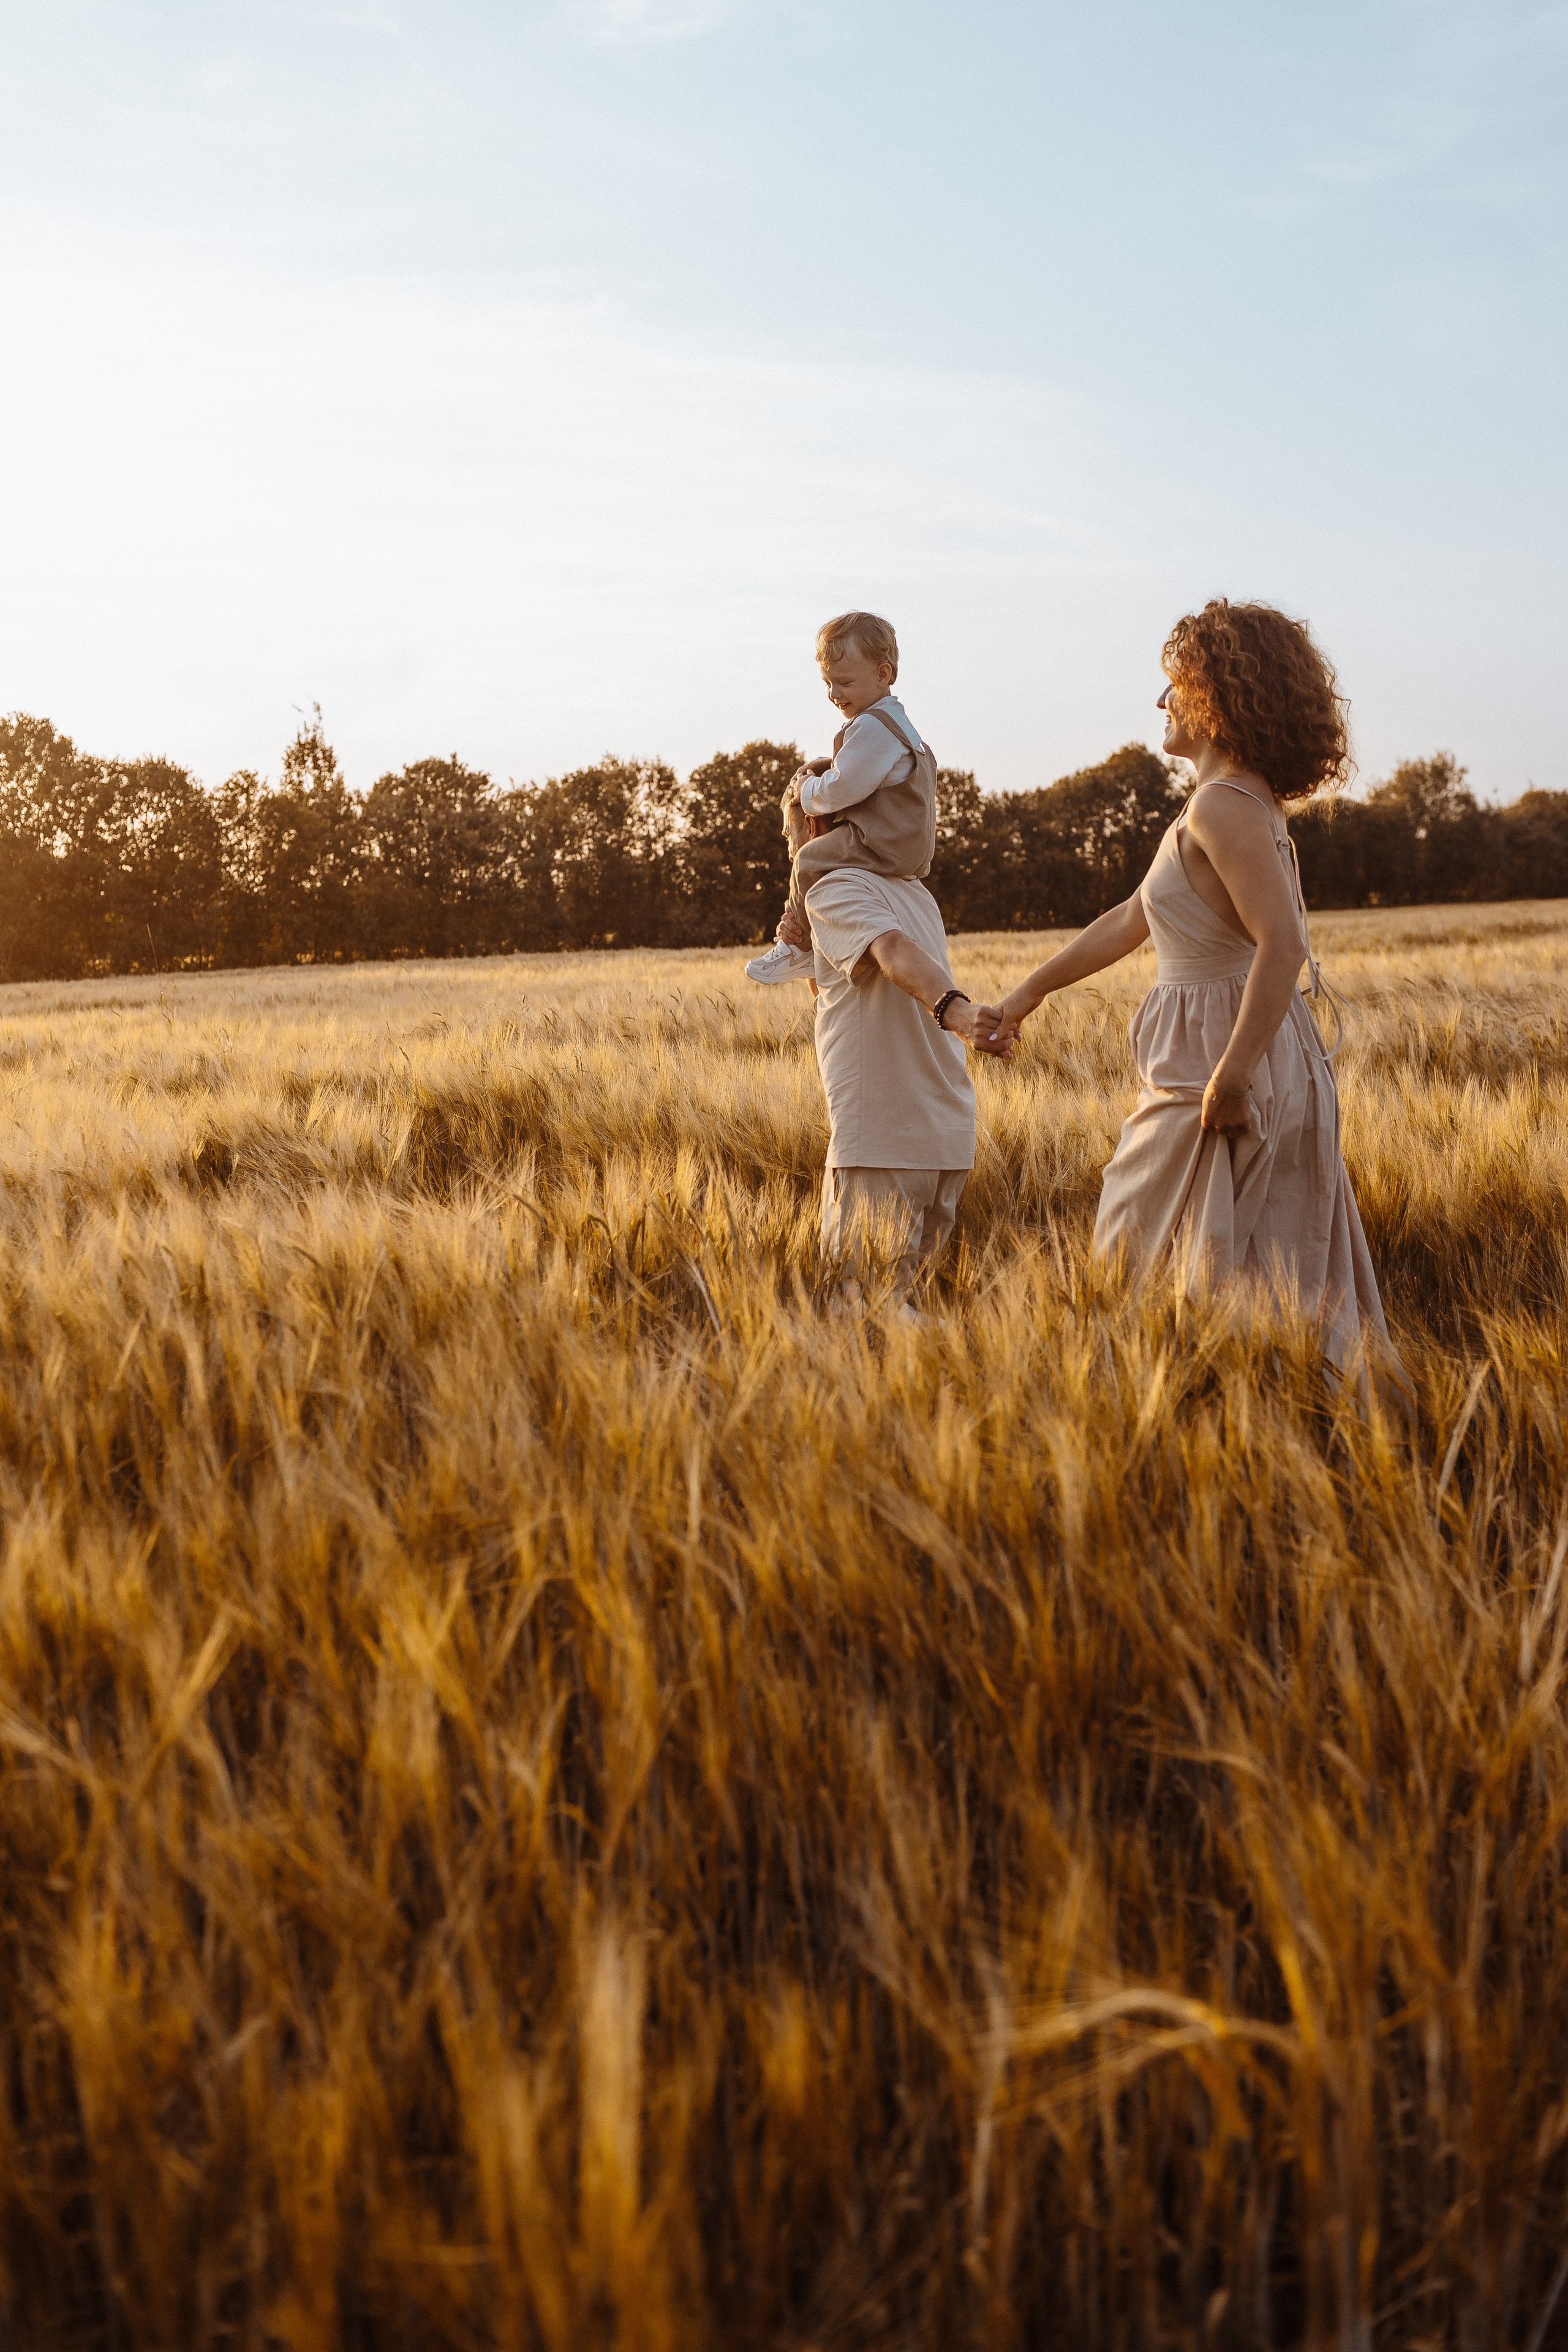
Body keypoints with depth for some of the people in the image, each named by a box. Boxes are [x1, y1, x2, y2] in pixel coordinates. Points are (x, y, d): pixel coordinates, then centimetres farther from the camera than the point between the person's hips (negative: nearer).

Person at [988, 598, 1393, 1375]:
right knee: (1281, 1282, 13)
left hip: (1228, 1066, -9)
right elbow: (1131, 921, 23)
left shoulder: (1225, 806, -17)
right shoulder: (1237, 802, 15)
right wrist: (1033, 988, 27)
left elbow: (1282, 945, -27)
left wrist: (1231, 1077, -26)